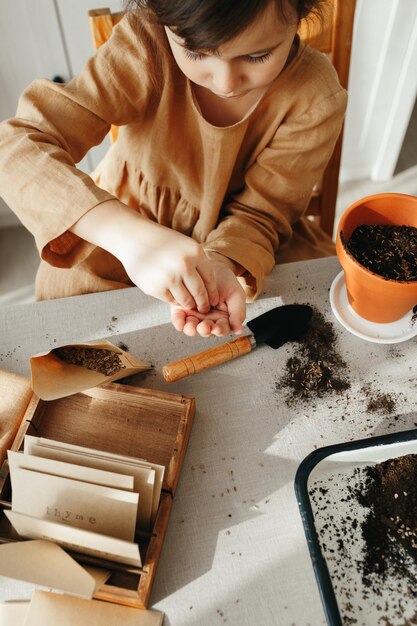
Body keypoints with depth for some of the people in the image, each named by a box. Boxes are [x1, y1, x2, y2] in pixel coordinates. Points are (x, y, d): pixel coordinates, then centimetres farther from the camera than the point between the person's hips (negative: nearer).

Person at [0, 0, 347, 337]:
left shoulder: (316, 98, -22)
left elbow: (259, 213, -16)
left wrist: (219, 264, -40)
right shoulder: (145, 46, -26)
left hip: (248, 243, 1)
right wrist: (132, 236, -50)